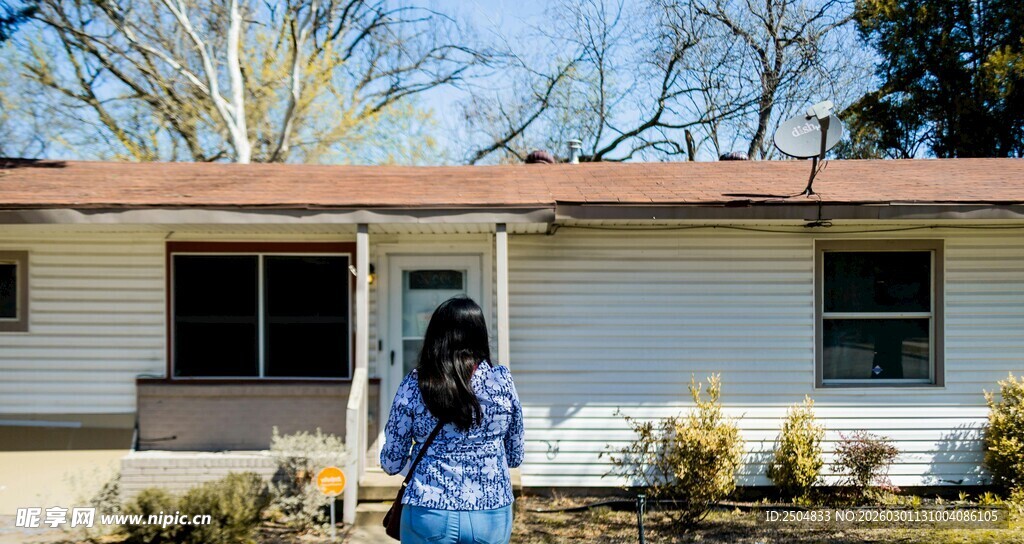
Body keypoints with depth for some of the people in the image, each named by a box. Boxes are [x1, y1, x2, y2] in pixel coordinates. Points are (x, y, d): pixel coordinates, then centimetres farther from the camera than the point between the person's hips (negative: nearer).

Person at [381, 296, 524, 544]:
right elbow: (515, 457, 6)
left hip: (429, 516, -1)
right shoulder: (501, 381, -3)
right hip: (492, 516, 1)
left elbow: (391, 463, 0)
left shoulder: (414, 385, -6)